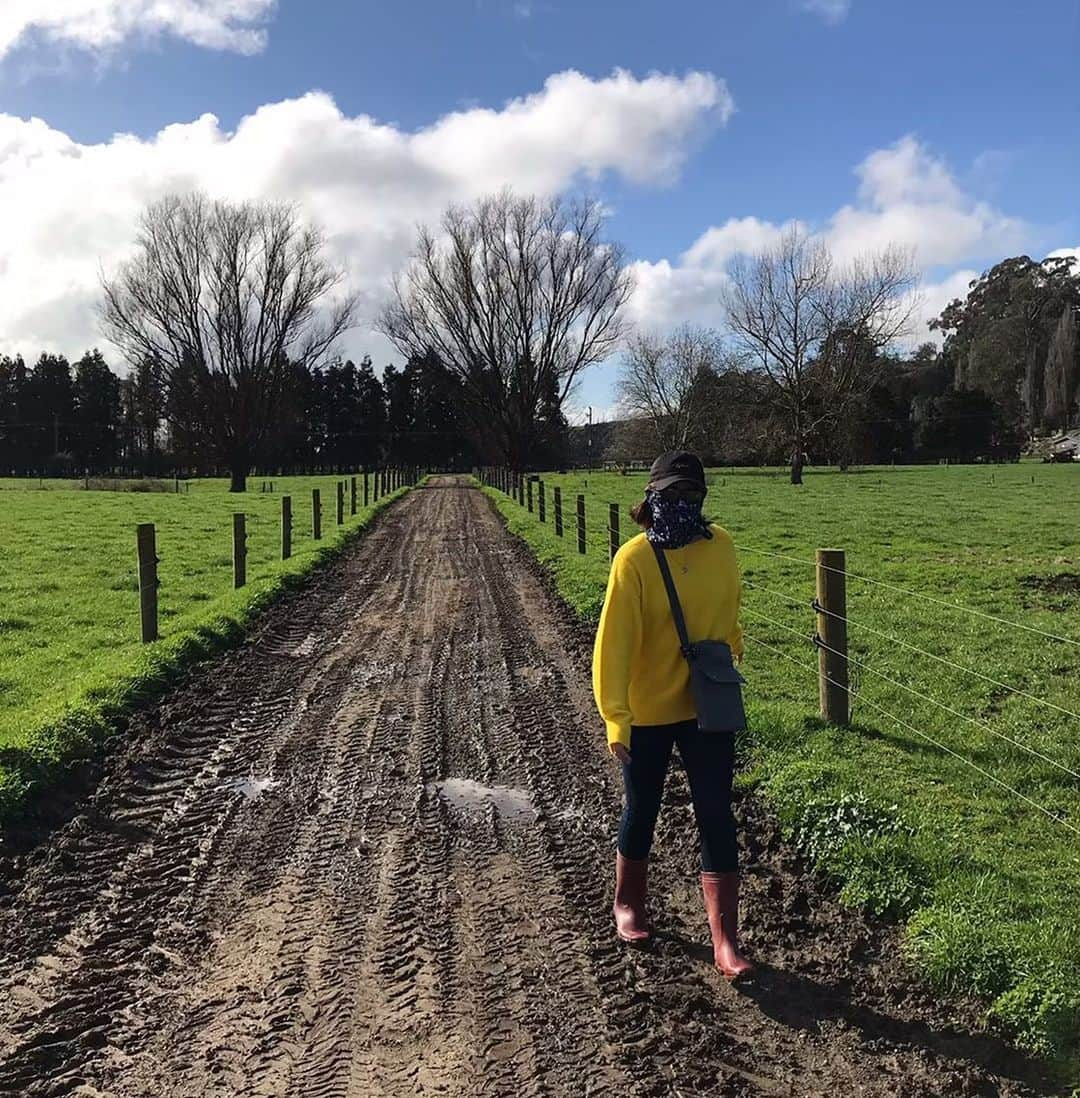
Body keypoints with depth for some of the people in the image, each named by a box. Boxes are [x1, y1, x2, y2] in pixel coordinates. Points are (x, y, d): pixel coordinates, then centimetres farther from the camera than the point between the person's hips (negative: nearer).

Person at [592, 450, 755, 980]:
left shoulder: (720, 545, -5)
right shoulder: (634, 558, -17)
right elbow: (614, 640, -20)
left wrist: (731, 651, 20)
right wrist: (616, 718, -25)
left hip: (708, 707, 3)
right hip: (648, 712, -2)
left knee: (716, 818, 3)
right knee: (642, 812, 16)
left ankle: (725, 942, 12)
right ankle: (628, 905, 41)